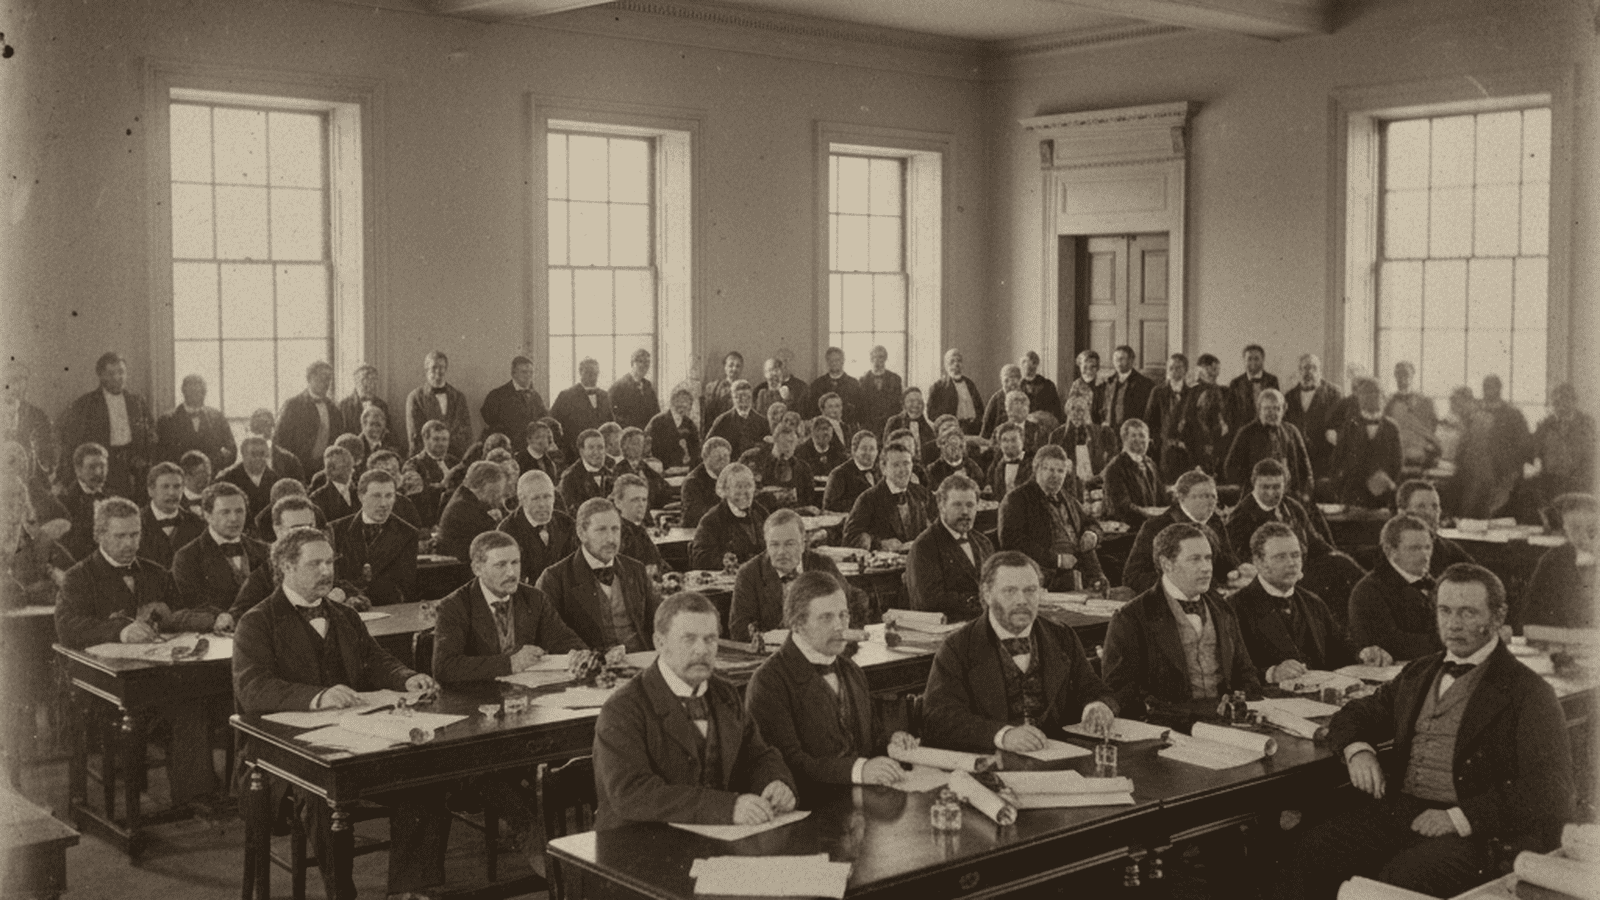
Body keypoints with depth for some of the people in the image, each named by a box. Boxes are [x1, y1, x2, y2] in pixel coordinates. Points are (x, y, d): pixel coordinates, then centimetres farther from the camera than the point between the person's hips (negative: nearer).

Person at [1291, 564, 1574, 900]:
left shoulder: (1528, 693, -1)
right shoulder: (1419, 673, 20)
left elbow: (1550, 790, -9)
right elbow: (1353, 716, 27)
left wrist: (1460, 818, -18)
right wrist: (1357, 749, 1)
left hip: (1472, 832, -5)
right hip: (1396, 809, 6)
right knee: (1312, 852, -20)